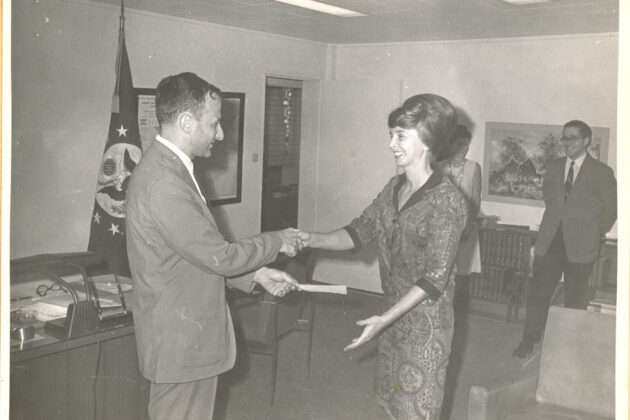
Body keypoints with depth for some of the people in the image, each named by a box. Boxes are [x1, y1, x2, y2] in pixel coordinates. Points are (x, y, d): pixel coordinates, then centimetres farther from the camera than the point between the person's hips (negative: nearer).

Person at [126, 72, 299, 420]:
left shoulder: (170, 168, 9)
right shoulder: (164, 181, -25)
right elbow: (219, 257, -21)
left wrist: (257, 273, 8)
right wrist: (278, 242, -7)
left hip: (187, 334, 10)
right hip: (180, 341, -10)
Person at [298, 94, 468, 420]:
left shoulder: (447, 200, -19)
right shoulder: (394, 187, 5)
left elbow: (435, 277, -22)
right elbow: (358, 232, 7)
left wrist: (384, 319, -26)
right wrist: (312, 240, -10)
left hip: (425, 321, -7)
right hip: (394, 315, 7)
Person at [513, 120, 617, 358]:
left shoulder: (601, 172, -4)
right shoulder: (553, 168, 8)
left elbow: (610, 210, 4)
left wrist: (595, 233, 6)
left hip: (580, 246, -3)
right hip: (550, 241, 3)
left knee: (575, 299, 7)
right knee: (538, 292, 5)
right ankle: (529, 341, 16)